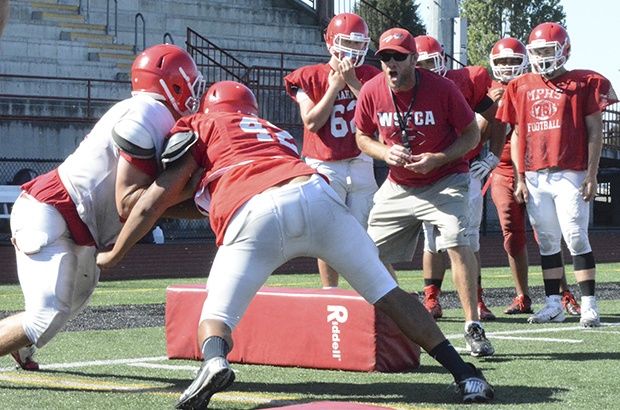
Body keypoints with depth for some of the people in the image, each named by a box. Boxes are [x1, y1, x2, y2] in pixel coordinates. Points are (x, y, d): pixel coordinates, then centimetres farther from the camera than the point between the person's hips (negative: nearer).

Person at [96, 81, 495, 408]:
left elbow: (154, 202, 21)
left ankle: (215, 362, -24)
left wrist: (113, 256, 32)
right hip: (317, 196, 4)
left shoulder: (201, 127, 26)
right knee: (389, 295, 15)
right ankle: (466, 374, 12)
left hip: (254, 217, -4)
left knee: (215, 317, 8)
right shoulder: (276, 133, 40)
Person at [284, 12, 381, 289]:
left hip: (360, 164, 2)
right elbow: (312, 122, -9)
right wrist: (335, 85, -9)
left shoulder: (371, 76, 8)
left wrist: (353, 82, -11)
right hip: (325, 167, -2)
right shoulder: (310, 77, 2)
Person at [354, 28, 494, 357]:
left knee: (456, 241, -25)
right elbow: (363, 137, 6)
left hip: (445, 179, -4)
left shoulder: (442, 89, -19)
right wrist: (385, 153, -16)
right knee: (373, 253, 4)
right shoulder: (372, 92, -10)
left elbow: (471, 135, -9)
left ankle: (473, 327, -19)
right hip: (398, 186, 4)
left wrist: (437, 159, -23)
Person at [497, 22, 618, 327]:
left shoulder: (584, 83, 0)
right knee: (547, 242, 8)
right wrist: (520, 179, 9)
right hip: (534, 176, 4)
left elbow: (595, 132, 0)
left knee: (576, 239, -6)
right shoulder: (521, 88, 12)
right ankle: (553, 305, 13)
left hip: (569, 174, -4)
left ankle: (588, 305, -3)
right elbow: (517, 135, 15)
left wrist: (591, 175, -7)